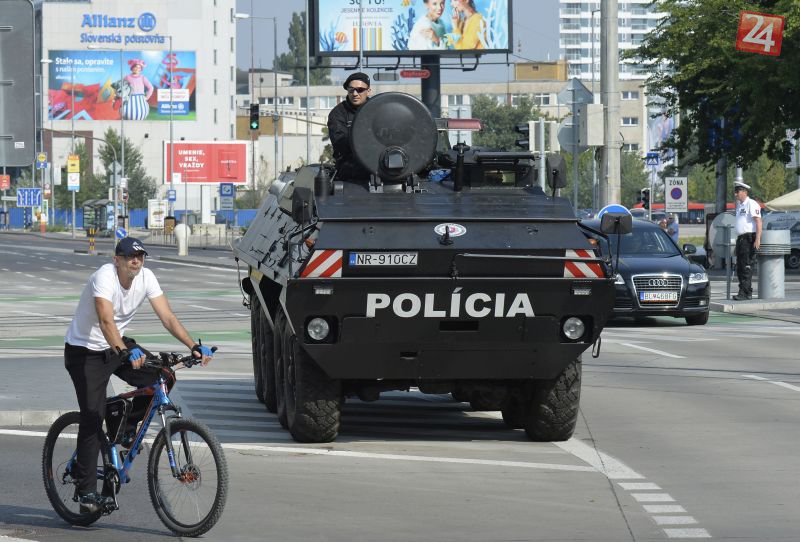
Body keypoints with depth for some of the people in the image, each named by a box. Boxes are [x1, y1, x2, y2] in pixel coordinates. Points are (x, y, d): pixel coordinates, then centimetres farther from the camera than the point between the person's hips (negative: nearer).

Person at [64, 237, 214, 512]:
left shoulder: (146, 277, -10)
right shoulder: (105, 277, -28)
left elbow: (168, 317, -13)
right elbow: (106, 321, -42)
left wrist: (194, 346, -27)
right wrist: (125, 353, -57)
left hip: (117, 345, 6)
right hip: (85, 351, -6)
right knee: (93, 418, -11)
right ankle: (86, 491, -4)